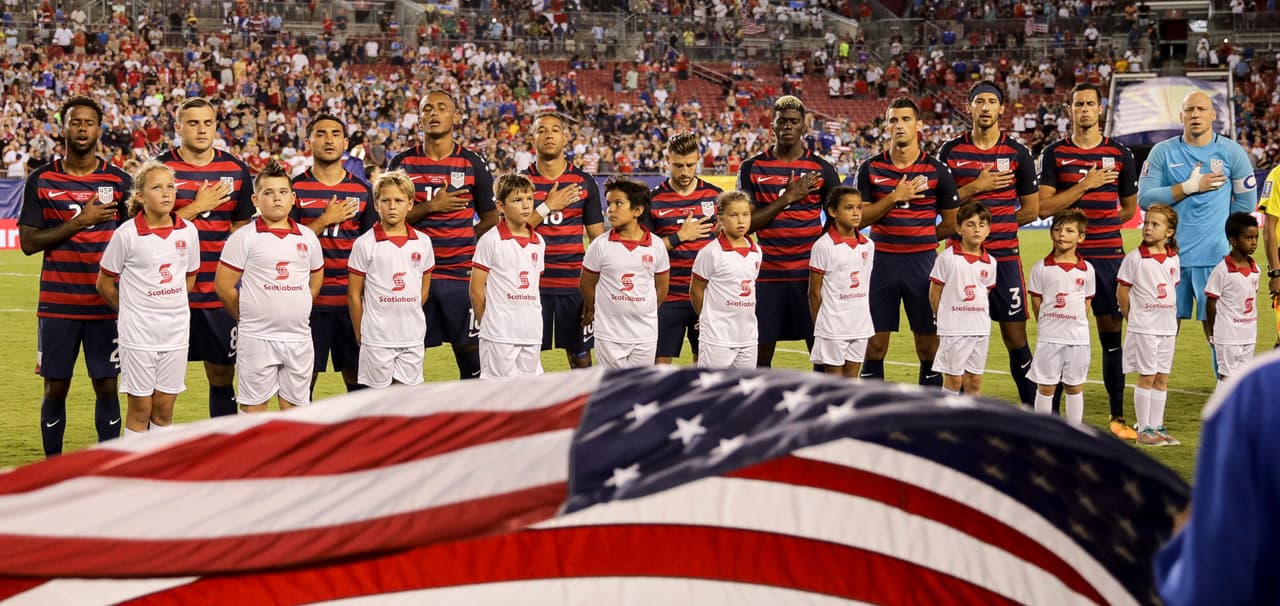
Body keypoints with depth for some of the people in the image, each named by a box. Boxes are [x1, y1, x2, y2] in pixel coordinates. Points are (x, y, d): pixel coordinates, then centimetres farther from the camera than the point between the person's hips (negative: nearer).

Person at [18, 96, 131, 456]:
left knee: (107, 387, 2)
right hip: (56, 304, 0)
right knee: (55, 388, 4)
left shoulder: (120, 181, 3)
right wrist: (80, 221, -13)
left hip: (107, 304, 0)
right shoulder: (41, 180, 2)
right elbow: (28, 242, -4)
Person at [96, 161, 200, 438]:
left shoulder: (188, 231, 1)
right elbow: (104, 284, 0)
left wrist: (169, 307, 10)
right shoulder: (126, 234, -9)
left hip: (176, 330, 3)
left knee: (164, 408, 9)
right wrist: (133, 309, 6)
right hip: (138, 332, -3)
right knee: (140, 408, 3)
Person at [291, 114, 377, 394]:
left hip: (352, 298, 2)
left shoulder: (362, 190, 9)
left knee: (357, 376, 4)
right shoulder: (296, 188, 1)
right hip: (309, 299, -2)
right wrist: (326, 220, -11)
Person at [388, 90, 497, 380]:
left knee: (470, 351, 1)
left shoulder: (472, 164, 3)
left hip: (461, 275, -1)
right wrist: (431, 206, -10)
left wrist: (462, 241, 2)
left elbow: (491, 219, 10)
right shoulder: (402, 163, 6)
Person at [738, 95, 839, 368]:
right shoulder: (752, 168, 3)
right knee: (761, 349, 4)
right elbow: (746, 223, -4)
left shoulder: (822, 169, 4)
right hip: (767, 274, 0)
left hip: (810, 274, 0)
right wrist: (787, 197, -11)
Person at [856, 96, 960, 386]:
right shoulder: (871, 168, 3)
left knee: (928, 346, 4)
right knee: (874, 346, 2)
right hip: (882, 261, 1)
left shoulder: (937, 170, -1)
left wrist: (920, 238, 2)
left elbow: (952, 223, 6)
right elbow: (860, 217, -1)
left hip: (923, 262, -1)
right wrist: (894, 198, -11)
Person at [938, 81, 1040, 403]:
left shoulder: (1017, 153, 3)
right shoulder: (951, 151, 4)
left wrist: (993, 225, 4)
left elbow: (1031, 209, 9)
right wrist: (975, 187, -9)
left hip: (1004, 255, -1)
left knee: (1015, 337, -1)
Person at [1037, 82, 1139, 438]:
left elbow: (1129, 209, 16)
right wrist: (1085, 185, -11)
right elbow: (1044, 208, -5)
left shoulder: (1119, 154, 8)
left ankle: (1117, 418, 10)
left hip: (1109, 255, 1)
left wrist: (1090, 219, 9)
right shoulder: (1054, 153, 3)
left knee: (1112, 334, 3)